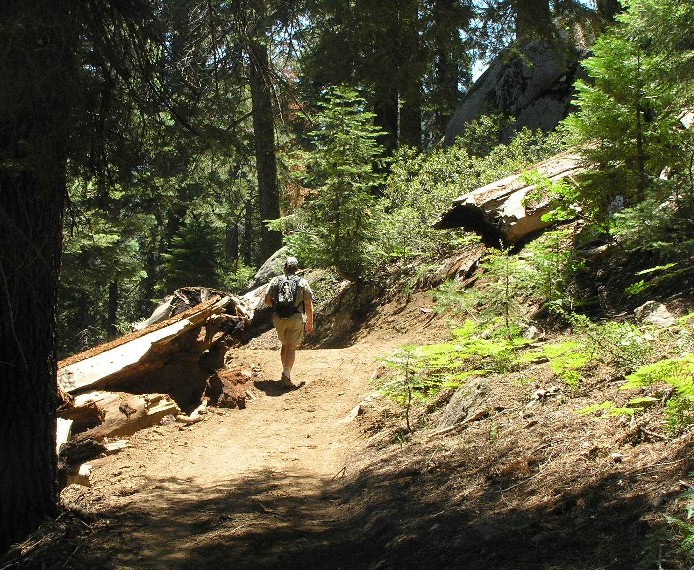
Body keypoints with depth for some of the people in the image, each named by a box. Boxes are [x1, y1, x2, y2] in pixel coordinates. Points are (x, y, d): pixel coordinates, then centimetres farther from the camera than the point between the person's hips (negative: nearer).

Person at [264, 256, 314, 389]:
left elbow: (267, 300, 4)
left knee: (285, 345, 20)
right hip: (295, 318, -3)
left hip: (278, 318, 3)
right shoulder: (302, 283, -1)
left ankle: (285, 372, 28)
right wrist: (310, 322, 6)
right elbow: (308, 304, -3)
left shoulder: (276, 281, 5)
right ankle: (286, 377, -9)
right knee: (292, 348, 0)